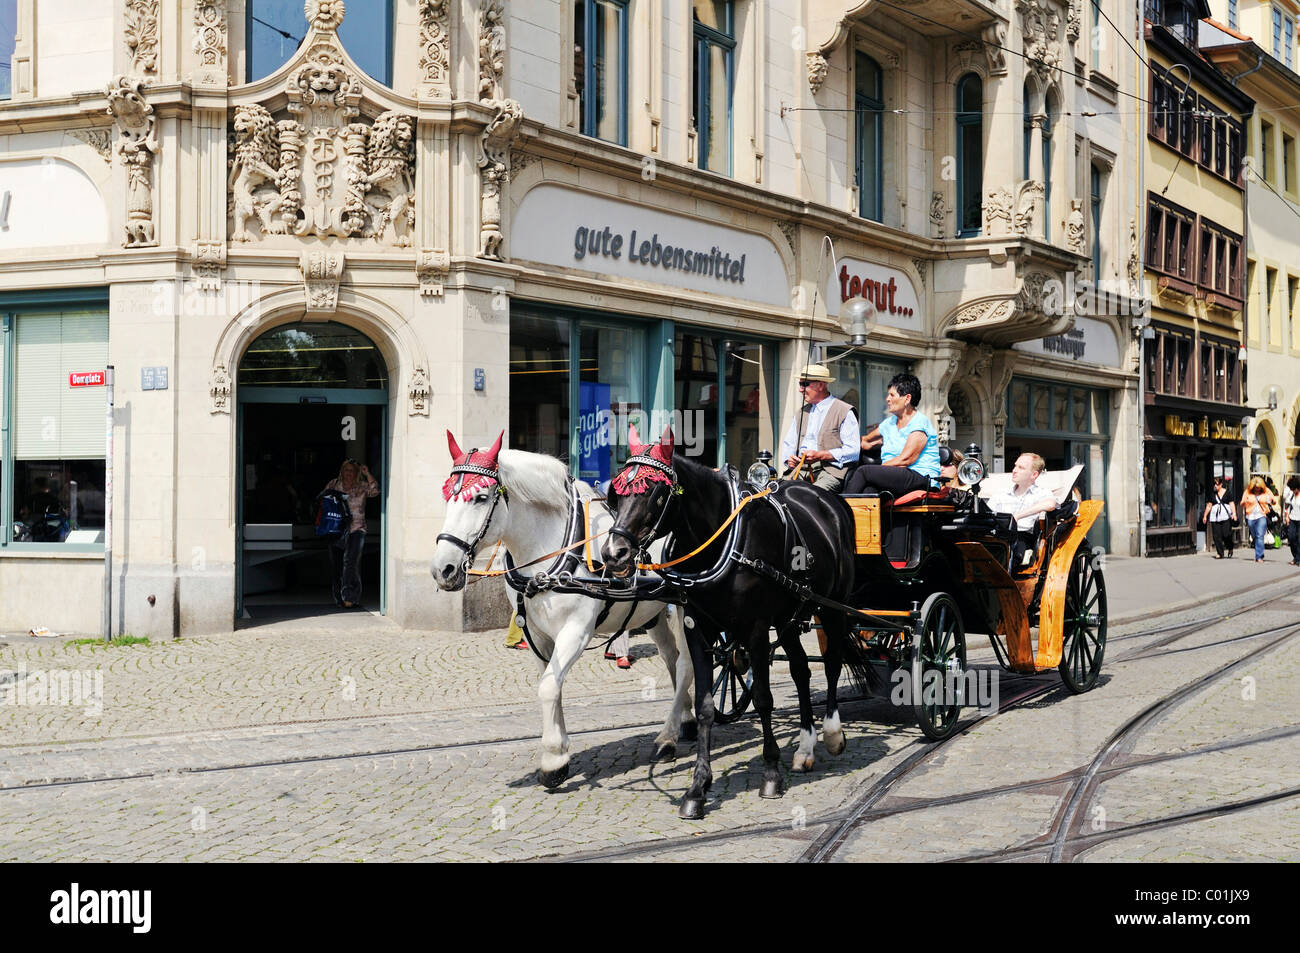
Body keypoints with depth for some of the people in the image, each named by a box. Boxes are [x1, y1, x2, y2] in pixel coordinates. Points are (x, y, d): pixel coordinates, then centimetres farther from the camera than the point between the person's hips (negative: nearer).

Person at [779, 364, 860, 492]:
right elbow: (788, 444, 27)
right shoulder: (801, 413, 24)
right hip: (801, 470, 5)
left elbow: (853, 451, -7)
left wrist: (820, 455, -15)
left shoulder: (844, 412, 2)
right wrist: (789, 459, 2)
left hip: (830, 472, -5)